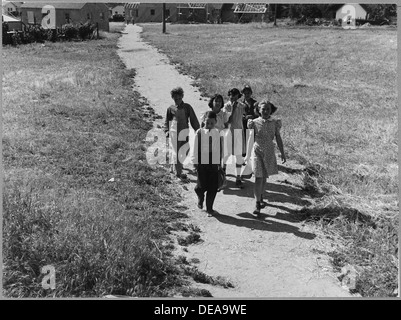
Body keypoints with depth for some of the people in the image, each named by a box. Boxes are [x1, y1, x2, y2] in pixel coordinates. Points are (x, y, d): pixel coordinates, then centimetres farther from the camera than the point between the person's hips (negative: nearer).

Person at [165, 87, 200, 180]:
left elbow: (193, 120, 7)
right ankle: (178, 172, 4)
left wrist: (198, 130, 4)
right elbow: (167, 121, 16)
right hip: (174, 131, -1)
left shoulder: (187, 107, 5)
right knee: (176, 152, -2)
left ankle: (179, 164, 29)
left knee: (185, 150, 0)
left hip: (184, 131, 1)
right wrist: (166, 130, 5)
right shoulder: (170, 108, 6)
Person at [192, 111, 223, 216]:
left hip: (214, 163, 2)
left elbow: (220, 149, 11)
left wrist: (220, 163, 11)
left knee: (213, 187, 2)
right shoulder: (199, 132, -2)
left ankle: (209, 208, 16)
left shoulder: (218, 134, 4)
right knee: (202, 186, -2)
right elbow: (195, 148, 1)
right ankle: (200, 197, 34)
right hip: (202, 162, -2)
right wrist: (195, 161, -1)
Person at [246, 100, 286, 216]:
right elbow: (250, 139, -1)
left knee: (264, 177, 15)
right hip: (257, 151, -2)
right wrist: (248, 154, -2)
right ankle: (257, 204, -5)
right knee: (258, 177, -8)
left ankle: (261, 197, 37)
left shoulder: (275, 122, -2)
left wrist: (282, 153, 4)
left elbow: (278, 138, 4)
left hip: (269, 152, 3)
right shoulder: (254, 123, -6)